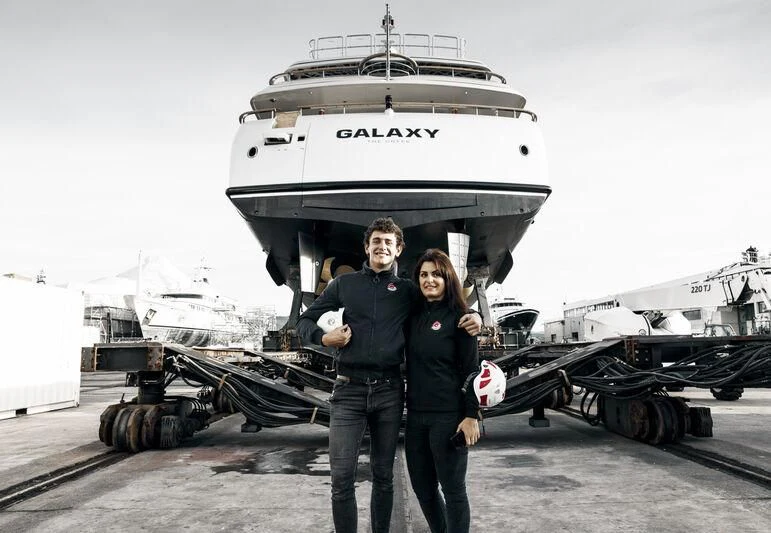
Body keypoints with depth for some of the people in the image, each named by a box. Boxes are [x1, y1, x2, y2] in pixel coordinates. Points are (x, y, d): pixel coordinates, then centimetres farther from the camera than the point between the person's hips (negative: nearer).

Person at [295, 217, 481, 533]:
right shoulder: (344, 284, 10)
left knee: (383, 475, 11)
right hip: (349, 388, -1)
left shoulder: (408, 291, 10)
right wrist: (323, 338, -9)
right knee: (342, 476, -5)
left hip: (389, 389, 1)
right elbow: (305, 321, 13)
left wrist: (472, 319, -4)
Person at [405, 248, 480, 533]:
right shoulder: (414, 315, 8)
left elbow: (471, 369, -9)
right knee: (422, 487, 15)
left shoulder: (458, 316, -7)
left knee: (452, 489, 4)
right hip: (416, 415, 6)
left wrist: (471, 416, -13)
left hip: (449, 416, -6)